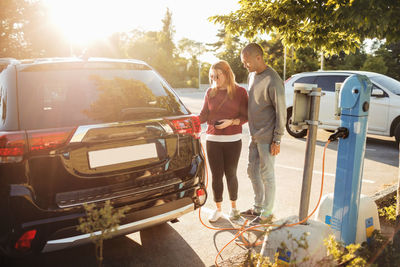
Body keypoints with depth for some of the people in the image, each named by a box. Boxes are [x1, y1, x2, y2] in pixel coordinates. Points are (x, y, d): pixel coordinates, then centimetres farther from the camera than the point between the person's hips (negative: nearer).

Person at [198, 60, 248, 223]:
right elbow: (204, 115, 6)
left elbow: (245, 116, 0)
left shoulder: (240, 92, -1)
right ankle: (218, 209, 23)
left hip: (233, 141, -2)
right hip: (212, 140, 2)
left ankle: (233, 207, 29)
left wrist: (231, 122, -16)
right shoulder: (210, 92, 6)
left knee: (230, 174, 8)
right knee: (216, 176, 6)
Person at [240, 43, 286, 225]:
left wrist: (277, 140, -16)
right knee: (252, 172, 16)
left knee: (266, 175, 2)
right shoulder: (252, 75, 10)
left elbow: (281, 112, -16)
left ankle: (267, 213, 18)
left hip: (267, 138, -9)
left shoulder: (273, 81, -17)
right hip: (255, 135, 9)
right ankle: (258, 207, 32)